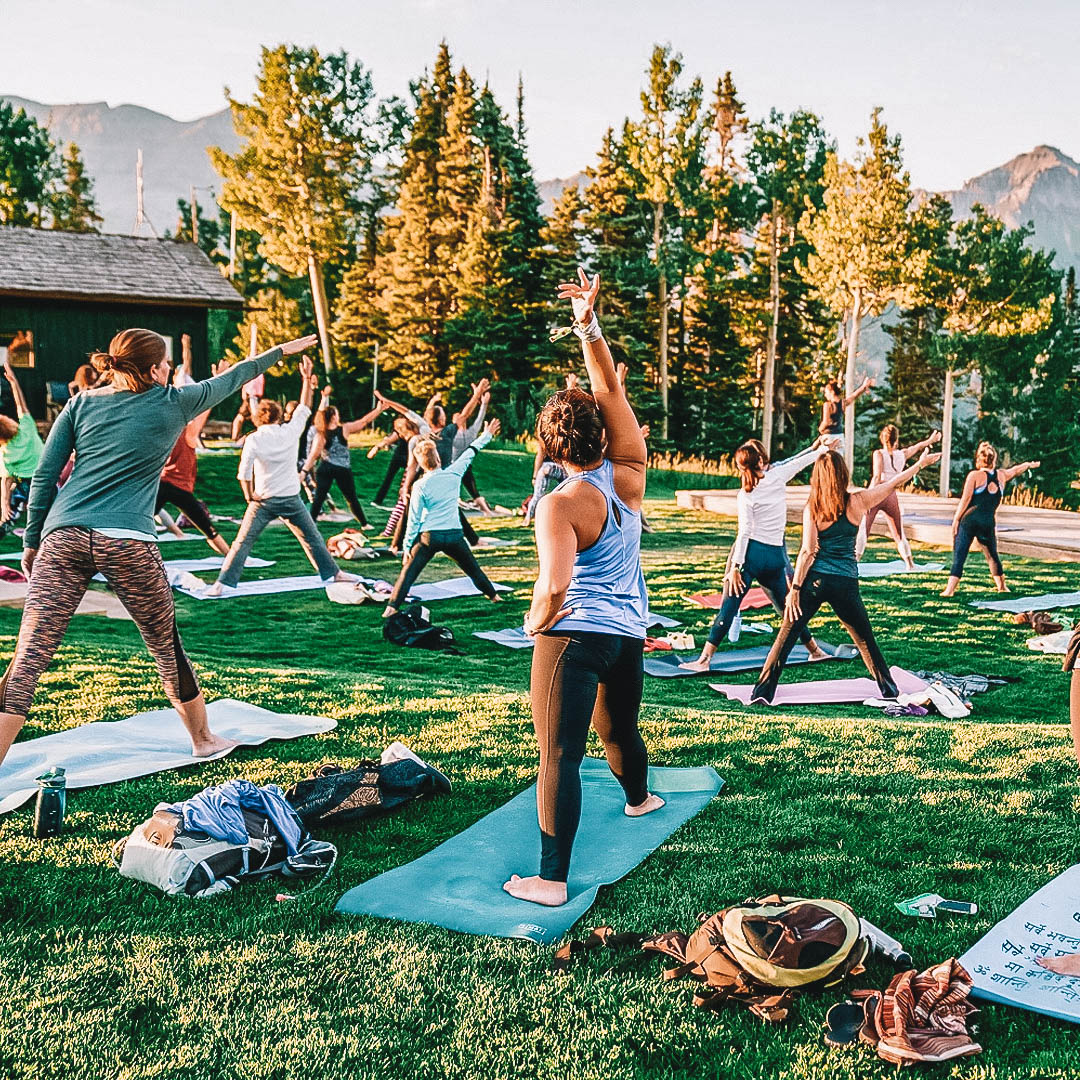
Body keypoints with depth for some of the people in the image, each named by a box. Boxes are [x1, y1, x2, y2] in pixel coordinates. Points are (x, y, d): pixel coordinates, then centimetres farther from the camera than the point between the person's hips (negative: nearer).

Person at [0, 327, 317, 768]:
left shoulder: (80, 404, 14)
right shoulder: (172, 403, 8)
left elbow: (43, 477, 11)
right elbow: (230, 378, 23)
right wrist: (282, 350, 38)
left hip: (63, 535, 2)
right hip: (127, 541, -2)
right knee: (167, 649, 17)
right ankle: (203, 739, 35)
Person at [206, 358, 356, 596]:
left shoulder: (253, 439, -10)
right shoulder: (290, 432, -3)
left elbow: (244, 473, -15)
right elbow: (305, 408, 11)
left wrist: (249, 496, -1)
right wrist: (307, 379, 18)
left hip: (263, 501, -2)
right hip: (291, 498, 2)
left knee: (243, 542, 0)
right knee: (312, 538, 17)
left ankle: (222, 583, -5)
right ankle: (333, 572, 29)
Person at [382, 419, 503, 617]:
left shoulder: (420, 486, -8)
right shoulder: (453, 474, -2)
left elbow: (414, 520, -5)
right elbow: (470, 452, 14)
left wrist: (407, 547, 2)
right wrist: (487, 435, 29)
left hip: (429, 536, -3)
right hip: (455, 534, 3)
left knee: (409, 571, 0)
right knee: (473, 569, 21)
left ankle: (392, 606, -11)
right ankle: (493, 595, 35)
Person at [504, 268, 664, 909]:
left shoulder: (561, 506, -18)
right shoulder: (629, 476, -3)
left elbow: (555, 586, -29)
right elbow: (612, 392, 2)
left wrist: (535, 621, -9)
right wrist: (589, 325, -4)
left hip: (575, 637, -7)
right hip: (630, 634, 7)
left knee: (560, 755, -8)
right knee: (619, 726, 32)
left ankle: (552, 880, -8)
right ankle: (639, 797, 58)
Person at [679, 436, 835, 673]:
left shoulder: (746, 494, -8)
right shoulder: (778, 476, 0)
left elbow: (745, 532, -12)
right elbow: (800, 462, 17)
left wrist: (735, 566, -11)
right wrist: (824, 447, 34)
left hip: (751, 552, -4)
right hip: (777, 554, 4)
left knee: (728, 608, -6)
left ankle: (704, 659, -8)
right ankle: (815, 650, 32)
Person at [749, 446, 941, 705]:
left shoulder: (812, 508, -5)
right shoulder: (857, 502, -2)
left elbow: (807, 552, -9)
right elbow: (893, 483, 11)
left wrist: (795, 588, -7)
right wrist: (921, 463, 24)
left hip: (815, 580, -1)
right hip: (846, 584, 1)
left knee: (786, 637, 2)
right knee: (865, 640, 18)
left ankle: (763, 692, -4)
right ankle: (889, 690, 26)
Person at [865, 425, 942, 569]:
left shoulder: (878, 454, -6)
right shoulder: (902, 454, 5)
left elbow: (877, 477, -16)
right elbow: (918, 446, 25)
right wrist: (931, 440, 44)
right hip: (892, 496, 4)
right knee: (899, 536, 15)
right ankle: (910, 564, 12)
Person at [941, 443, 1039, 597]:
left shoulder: (975, 475, -1)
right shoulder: (1001, 475, 12)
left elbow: (965, 499, -6)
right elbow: (1015, 470, 34)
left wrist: (956, 519, -2)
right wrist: (1029, 464, 55)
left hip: (969, 520, -3)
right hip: (989, 522, 4)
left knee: (959, 557, -6)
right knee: (992, 555, 23)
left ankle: (949, 589, -17)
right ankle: (1002, 587, 35)